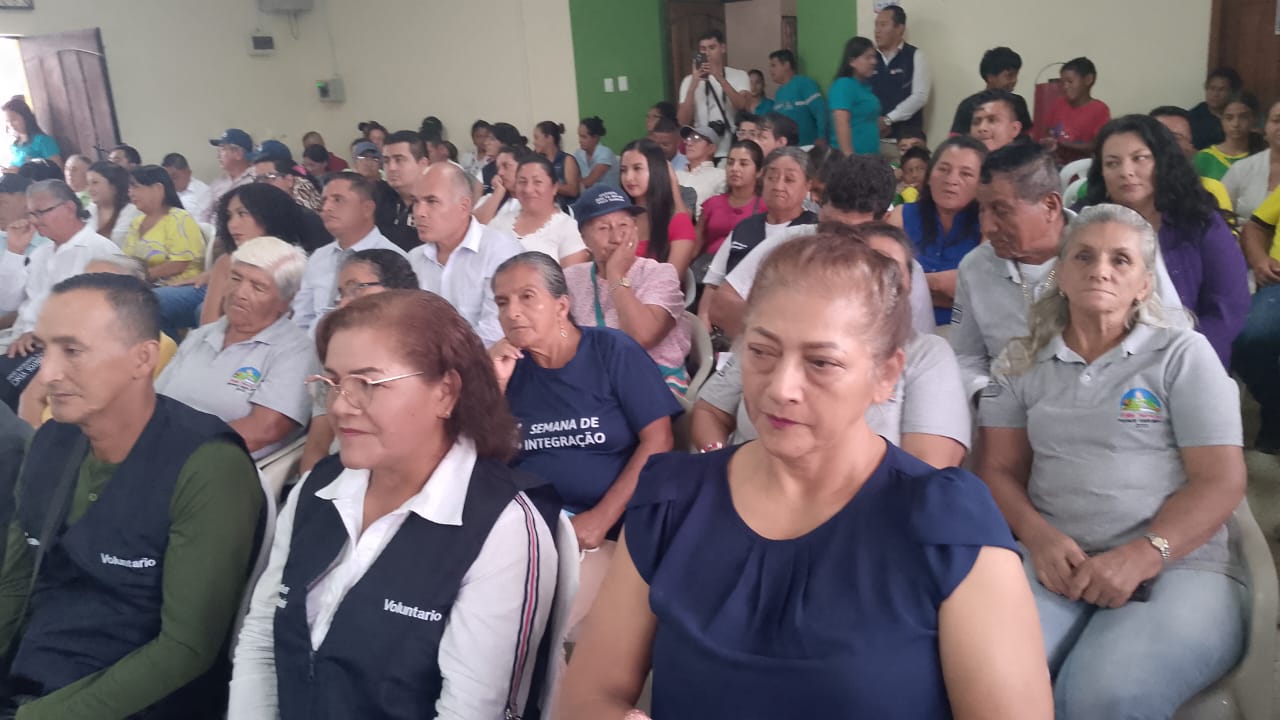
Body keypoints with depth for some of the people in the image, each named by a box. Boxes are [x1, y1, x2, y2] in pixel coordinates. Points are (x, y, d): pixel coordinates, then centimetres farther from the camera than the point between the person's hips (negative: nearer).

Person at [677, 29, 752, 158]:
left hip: (734, 152, 0)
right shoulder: (689, 80, 4)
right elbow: (683, 121, -7)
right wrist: (694, 85, -17)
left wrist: (720, 79, -22)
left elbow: (744, 107, -14)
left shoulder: (739, 76, 4)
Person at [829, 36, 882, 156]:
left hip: (870, 155, 9)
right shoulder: (844, 85, -11)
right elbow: (841, 124, -21)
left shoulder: (867, 85, 14)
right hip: (854, 156, -9)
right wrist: (849, 157, -26)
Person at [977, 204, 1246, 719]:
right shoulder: (1024, 363, 14)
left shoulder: (1183, 353, 6)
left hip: (1178, 567, -1)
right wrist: (1039, 537, -10)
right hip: (1058, 563, 2)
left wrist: (1142, 556, -16)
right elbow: (998, 469, 11)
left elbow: (1221, 481, -1)